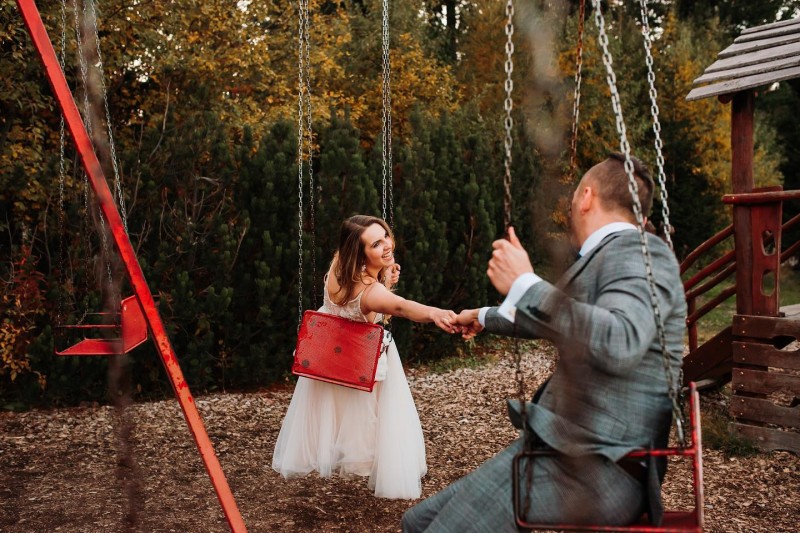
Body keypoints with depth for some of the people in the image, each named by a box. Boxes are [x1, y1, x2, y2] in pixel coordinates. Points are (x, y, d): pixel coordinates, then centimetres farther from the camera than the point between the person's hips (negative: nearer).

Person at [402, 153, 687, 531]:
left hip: (594, 469, -9)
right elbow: (551, 321, 36)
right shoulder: (604, 258, 18)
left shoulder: (641, 252, -12)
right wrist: (487, 317, 51)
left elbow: (619, 343, -32)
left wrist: (524, 284, -23)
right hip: (556, 450, 9)